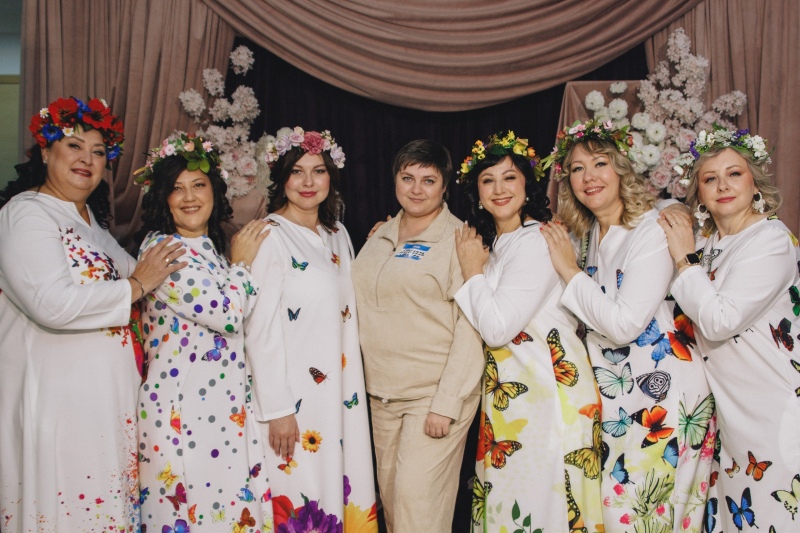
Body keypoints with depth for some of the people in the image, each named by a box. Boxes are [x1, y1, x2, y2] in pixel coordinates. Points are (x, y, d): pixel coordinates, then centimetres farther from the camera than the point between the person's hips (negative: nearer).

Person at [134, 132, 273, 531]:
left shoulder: (213, 248, 13)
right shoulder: (161, 248, -12)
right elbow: (225, 315, -18)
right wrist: (242, 263, -4)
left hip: (228, 404, 8)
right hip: (183, 405, -8)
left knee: (233, 501, 13)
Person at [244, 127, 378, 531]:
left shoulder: (338, 234, 10)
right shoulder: (269, 236, -11)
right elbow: (260, 329, -15)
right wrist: (277, 408, -16)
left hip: (342, 392, 7)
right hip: (295, 396, -6)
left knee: (343, 488, 13)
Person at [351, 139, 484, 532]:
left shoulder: (459, 240, -8)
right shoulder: (380, 238, 11)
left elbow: (471, 326, -13)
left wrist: (447, 403, -18)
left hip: (437, 390, -6)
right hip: (382, 390, 6)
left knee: (418, 496, -6)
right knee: (389, 491, 12)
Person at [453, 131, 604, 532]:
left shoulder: (536, 240, -16)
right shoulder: (494, 243, 12)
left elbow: (497, 328, -20)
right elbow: (488, 324, 10)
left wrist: (473, 272, -9)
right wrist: (477, 269, 1)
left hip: (545, 389, -9)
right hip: (508, 389, 9)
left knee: (539, 500, 1)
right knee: (505, 500, 16)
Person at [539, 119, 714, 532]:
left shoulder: (652, 232, -15)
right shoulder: (585, 236, 7)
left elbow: (625, 324, -23)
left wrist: (569, 272, -16)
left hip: (662, 391, -7)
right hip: (612, 390, 7)